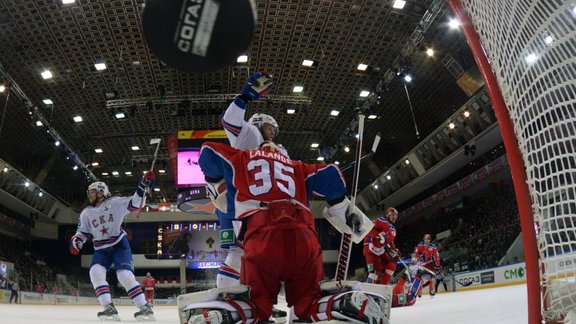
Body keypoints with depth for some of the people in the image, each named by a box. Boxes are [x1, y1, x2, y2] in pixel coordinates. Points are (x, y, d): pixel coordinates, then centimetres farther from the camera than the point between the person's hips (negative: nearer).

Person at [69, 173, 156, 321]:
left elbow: (135, 203, -8)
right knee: (96, 273, -21)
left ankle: (145, 308, -13)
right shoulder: (86, 213, 7)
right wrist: (75, 242, -8)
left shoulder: (115, 202, -5)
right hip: (101, 250, 4)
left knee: (125, 275, -19)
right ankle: (109, 308, -21)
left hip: (119, 245, -4)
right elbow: (82, 232, 13)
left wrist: (144, 185, -20)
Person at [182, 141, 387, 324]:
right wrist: (343, 211, 33)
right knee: (308, 304, 15)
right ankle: (356, 305, -15)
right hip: (303, 237, 2)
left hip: (262, 237, -1)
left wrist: (214, 182, 48)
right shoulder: (297, 167, 34)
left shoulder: (242, 159, 29)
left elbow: (209, 152, 33)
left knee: (258, 306, 13)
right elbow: (330, 173, 25)